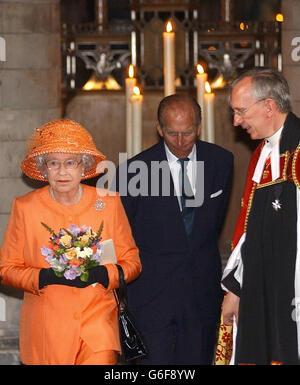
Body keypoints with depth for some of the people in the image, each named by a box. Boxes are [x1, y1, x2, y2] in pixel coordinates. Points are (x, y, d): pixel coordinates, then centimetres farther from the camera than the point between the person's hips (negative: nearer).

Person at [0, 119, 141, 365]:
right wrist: (44, 277, -14)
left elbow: (132, 262, 9)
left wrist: (103, 275, -12)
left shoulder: (109, 204, 5)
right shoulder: (25, 207, 3)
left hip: (98, 326, 0)